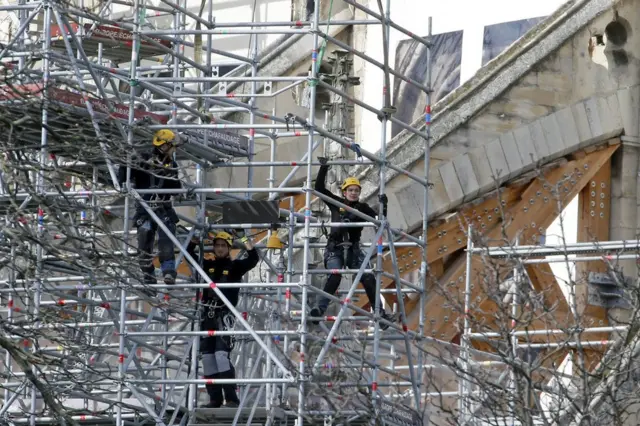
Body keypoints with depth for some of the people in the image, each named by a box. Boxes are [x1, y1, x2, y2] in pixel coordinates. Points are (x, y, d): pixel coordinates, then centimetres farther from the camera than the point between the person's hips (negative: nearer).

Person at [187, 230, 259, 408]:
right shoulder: (207, 265, 13)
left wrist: (243, 238, -13)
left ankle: (231, 398, -18)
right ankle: (215, 398, 10)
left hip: (225, 315, -5)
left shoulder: (235, 266, 3)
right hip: (208, 314, 6)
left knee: (221, 355, -18)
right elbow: (190, 252, 16)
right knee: (207, 357, 4)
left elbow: (253, 258, -10)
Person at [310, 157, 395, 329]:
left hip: (354, 250, 2)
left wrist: (383, 206, -12)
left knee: (368, 279, -10)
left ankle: (380, 315, -7)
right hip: (334, 248, -2)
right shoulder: (336, 203, 7)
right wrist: (323, 168, -1)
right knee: (335, 276, -27)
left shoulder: (363, 208, 11)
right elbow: (319, 188, 4)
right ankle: (321, 309, -28)